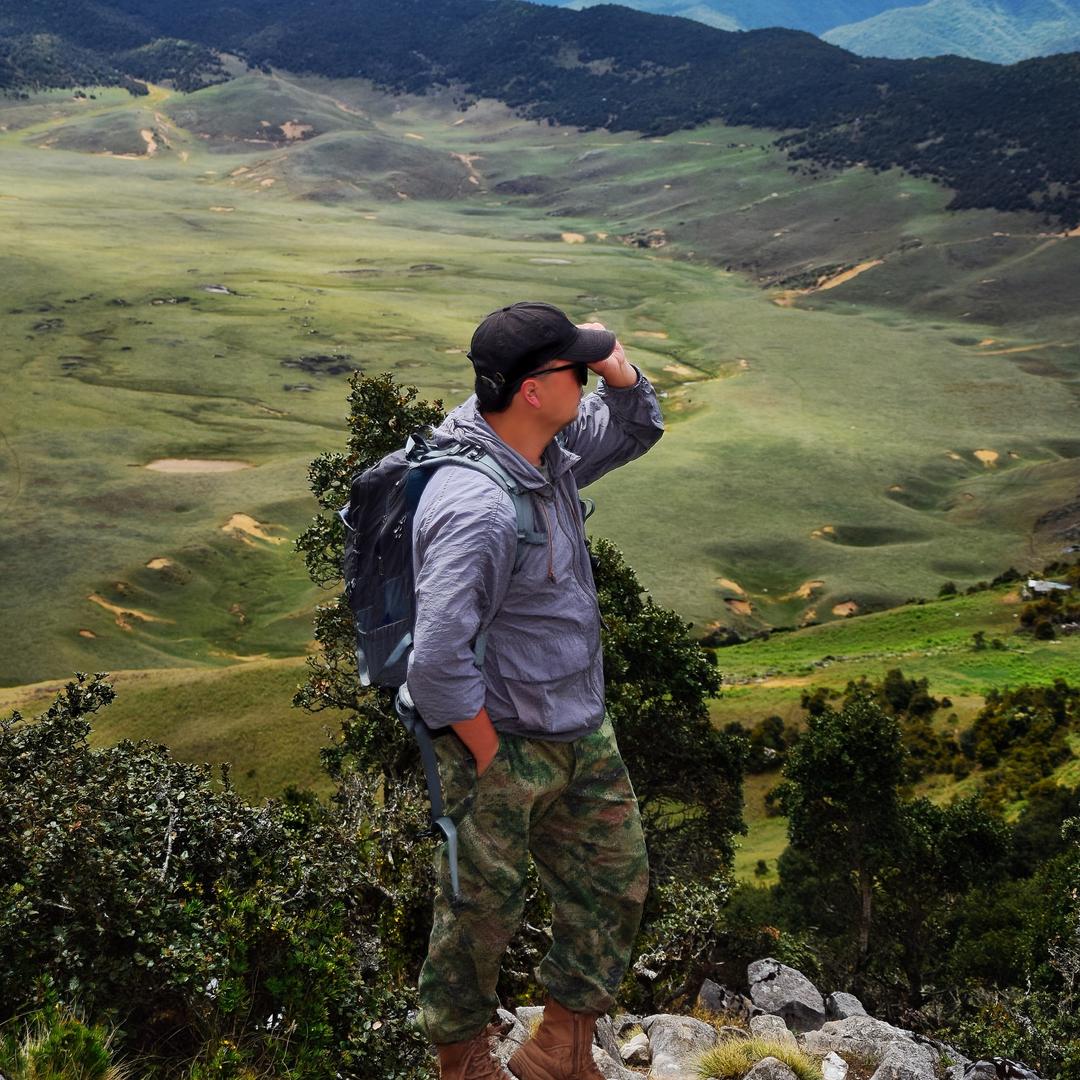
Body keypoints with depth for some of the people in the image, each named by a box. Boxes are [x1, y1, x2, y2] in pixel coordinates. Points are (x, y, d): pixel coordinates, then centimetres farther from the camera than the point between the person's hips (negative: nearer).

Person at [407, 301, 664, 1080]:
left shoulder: (551, 450, -2)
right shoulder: (477, 506, -31)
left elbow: (635, 430, 17)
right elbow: (439, 660, -32)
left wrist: (620, 371, -5)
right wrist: (491, 757, -18)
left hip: (583, 735, 9)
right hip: (505, 748, -9)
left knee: (615, 882, 19)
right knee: (481, 914, 13)